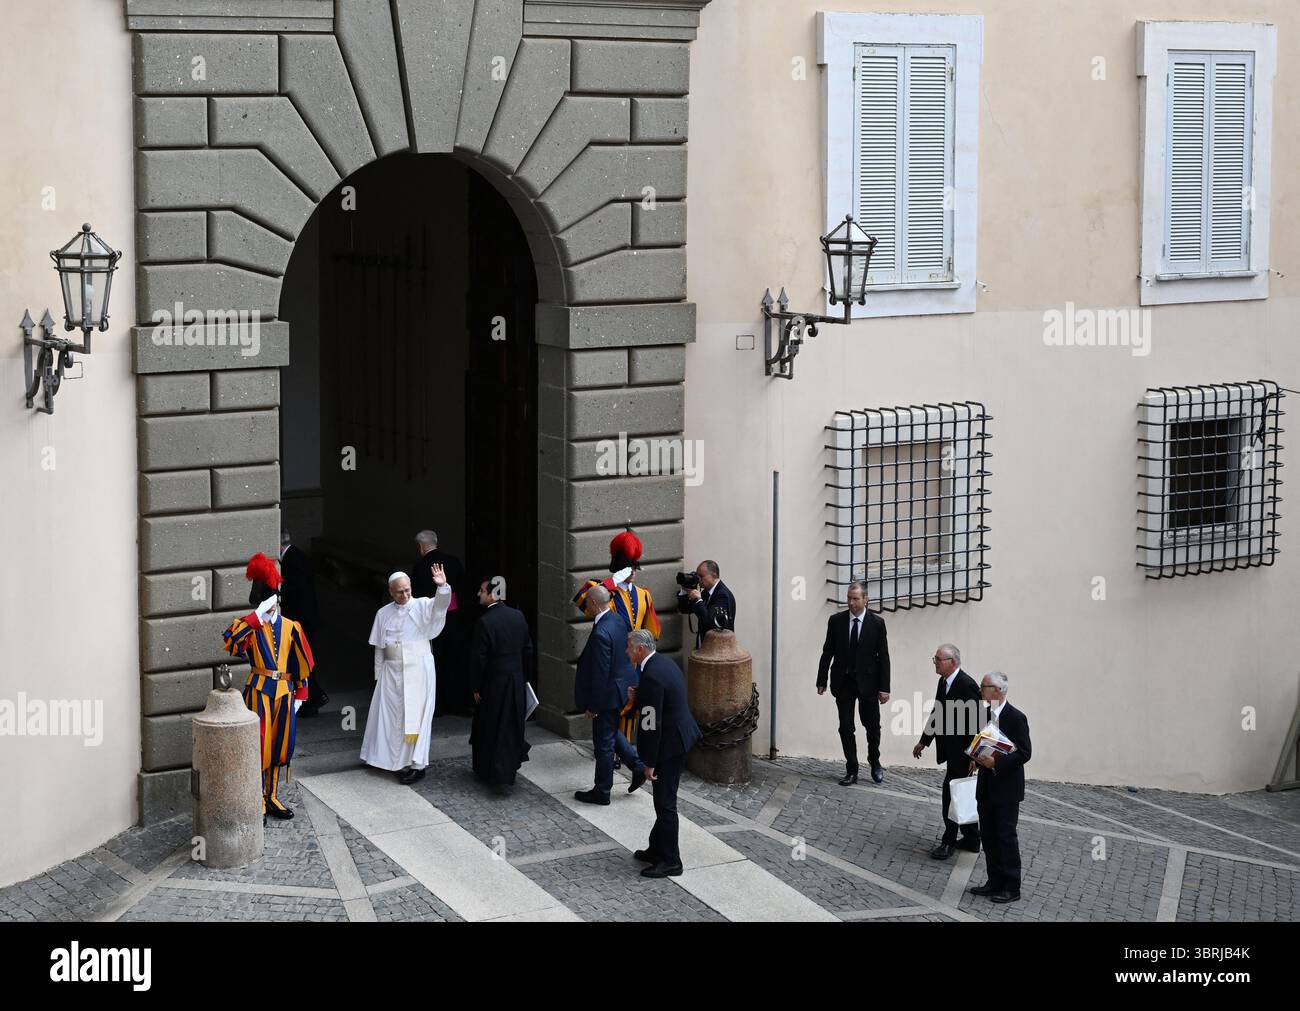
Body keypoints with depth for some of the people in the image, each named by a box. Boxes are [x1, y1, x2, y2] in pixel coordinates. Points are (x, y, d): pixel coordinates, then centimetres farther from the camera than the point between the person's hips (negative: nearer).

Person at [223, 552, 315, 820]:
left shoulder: (291, 627, 6)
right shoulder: (250, 626, -4)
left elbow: (302, 663, 11)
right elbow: (229, 641, -26)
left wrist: (299, 694, 7)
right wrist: (258, 615, -26)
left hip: (284, 692, 4)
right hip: (259, 692, -4)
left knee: (279, 746, 10)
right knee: (259, 747, -4)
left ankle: (272, 798, 24)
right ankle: (258, 804, 3)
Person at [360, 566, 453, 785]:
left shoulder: (422, 606, -3)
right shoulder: (383, 613, 6)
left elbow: (440, 605, -24)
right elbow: (379, 648, 10)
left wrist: (442, 587, -43)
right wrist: (379, 674, 9)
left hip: (418, 670, -3)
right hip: (392, 671, 3)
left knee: (416, 715, -2)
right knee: (391, 715, 8)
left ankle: (416, 764, 2)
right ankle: (392, 759, 19)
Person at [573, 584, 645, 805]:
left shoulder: (601, 634, -29)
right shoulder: (618, 619, -1)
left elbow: (600, 673, -26)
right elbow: (628, 652, 10)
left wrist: (593, 706, -17)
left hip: (608, 693, -9)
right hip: (622, 685, 9)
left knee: (604, 742, 6)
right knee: (611, 731, 27)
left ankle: (602, 791, 19)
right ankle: (638, 765, 25)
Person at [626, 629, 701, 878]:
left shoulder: (652, 678, -25)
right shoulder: (664, 662, 7)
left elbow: (652, 724, -23)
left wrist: (649, 763, -18)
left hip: (669, 745, -10)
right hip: (682, 735, 10)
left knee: (665, 803, 0)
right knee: (665, 800, 19)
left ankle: (670, 861, 7)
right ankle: (657, 849, 30)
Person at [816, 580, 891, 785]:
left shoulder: (877, 623, -5)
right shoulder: (836, 621, -1)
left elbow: (883, 657, -4)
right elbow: (827, 652, 5)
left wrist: (884, 687, -8)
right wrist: (822, 680, 2)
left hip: (868, 682, -1)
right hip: (843, 682, 1)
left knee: (873, 726, 8)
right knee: (846, 728, 2)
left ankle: (875, 763, 31)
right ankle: (851, 771, 10)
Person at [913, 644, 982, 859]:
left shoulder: (967, 685, -20)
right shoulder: (943, 682, 7)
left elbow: (975, 722, -21)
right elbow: (936, 714, 18)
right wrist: (924, 741, 20)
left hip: (962, 752, -9)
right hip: (950, 750, 9)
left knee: (951, 792, -5)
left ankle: (948, 841, 5)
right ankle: (971, 839, 26)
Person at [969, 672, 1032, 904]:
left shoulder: (1016, 718, -15)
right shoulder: (984, 713, 7)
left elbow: (1024, 753, -16)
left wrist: (996, 762, -24)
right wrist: (978, 759, 2)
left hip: (1007, 789, -7)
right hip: (986, 787, 7)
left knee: (1006, 837, -2)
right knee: (988, 835, 12)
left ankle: (1011, 888, 5)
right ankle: (995, 882, 22)